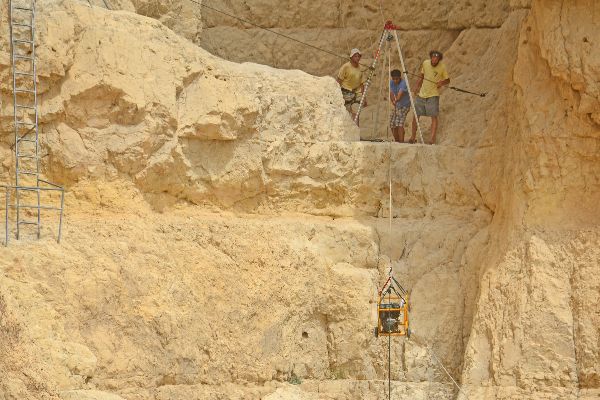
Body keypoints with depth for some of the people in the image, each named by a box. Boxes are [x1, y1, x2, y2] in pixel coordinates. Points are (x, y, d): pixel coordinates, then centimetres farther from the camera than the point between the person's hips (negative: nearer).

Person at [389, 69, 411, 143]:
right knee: (392, 124, 7)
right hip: (397, 106, 7)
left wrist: (396, 101, -54)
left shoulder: (403, 83, -24)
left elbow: (400, 94, -37)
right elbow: (391, 94, -13)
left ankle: (401, 141, -25)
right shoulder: (392, 83, -5)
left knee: (399, 123, -23)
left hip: (404, 105, -7)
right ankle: (397, 141, 23)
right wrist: (393, 102, -34)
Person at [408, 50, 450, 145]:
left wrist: (442, 83, -20)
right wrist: (417, 86, 0)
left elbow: (447, 80, 1)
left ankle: (432, 139, -12)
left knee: (434, 116, -11)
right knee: (416, 115, 6)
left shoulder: (442, 67, -9)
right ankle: (413, 137, 19)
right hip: (422, 93, 4)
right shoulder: (425, 63, 0)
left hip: (433, 95, -4)